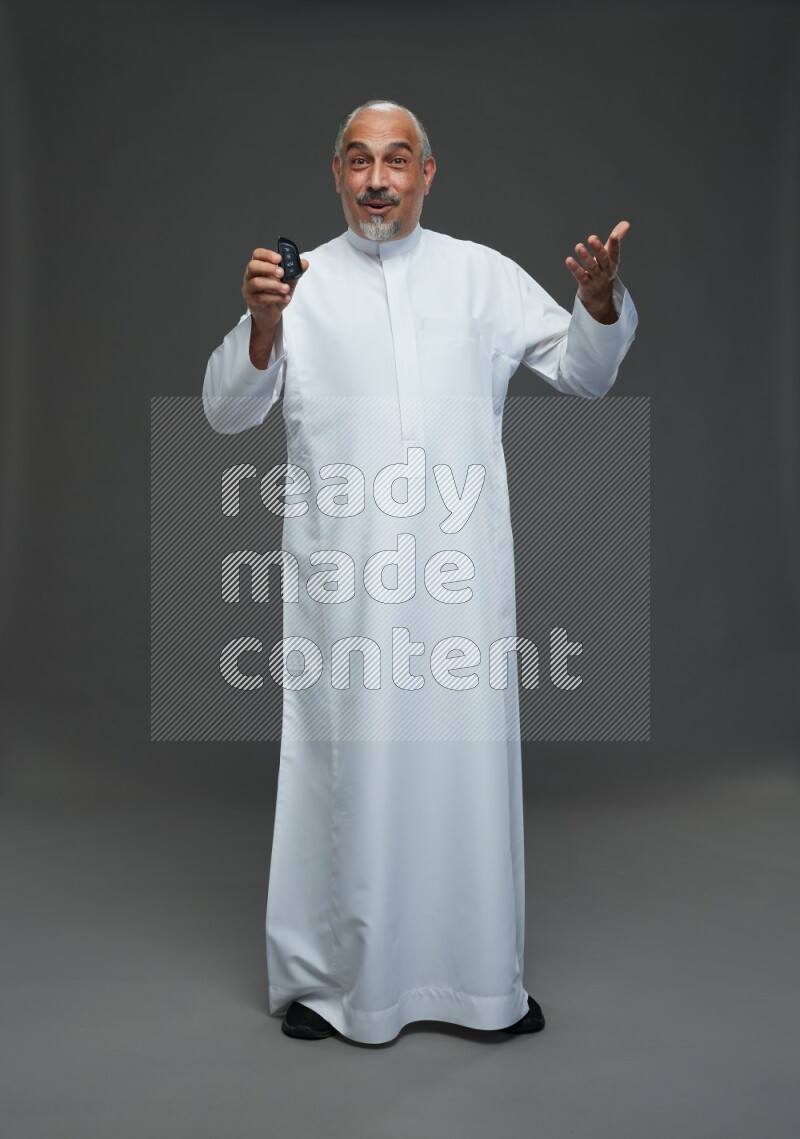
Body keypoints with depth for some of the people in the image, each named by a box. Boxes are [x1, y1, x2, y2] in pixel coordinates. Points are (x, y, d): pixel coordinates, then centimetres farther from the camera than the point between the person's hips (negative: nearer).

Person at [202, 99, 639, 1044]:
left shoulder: (484, 274, 12)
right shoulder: (300, 282, 8)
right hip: (342, 573, -1)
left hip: (460, 569, 2)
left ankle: (482, 979, 24)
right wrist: (261, 326, -17)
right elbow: (227, 412, 1)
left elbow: (583, 373, 13)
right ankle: (320, 976, 23)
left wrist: (600, 300, -7)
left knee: (468, 760, 7)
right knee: (342, 765, 4)